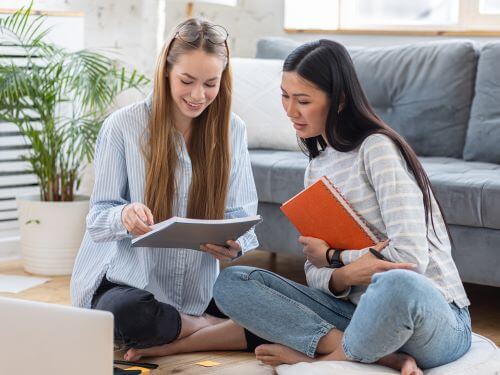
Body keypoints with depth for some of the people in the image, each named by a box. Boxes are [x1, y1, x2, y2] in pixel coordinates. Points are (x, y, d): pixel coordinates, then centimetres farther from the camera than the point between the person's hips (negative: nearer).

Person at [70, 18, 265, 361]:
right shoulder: (123, 126, -8)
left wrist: (235, 245, -23)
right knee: (125, 314, -38)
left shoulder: (232, 129, 1)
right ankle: (210, 327, -9)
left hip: (200, 287, 3)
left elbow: (241, 216, 3)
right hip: (128, 280, -3)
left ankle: (165, 340, -4)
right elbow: (98, 218, -5)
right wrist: (124, 216, -31)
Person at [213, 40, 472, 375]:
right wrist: (343, 277, -18)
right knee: (230, 283, -8)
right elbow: (316, 272, 7)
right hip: (360, 310, 7)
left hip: (434, 321, -7)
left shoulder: (378, 148, -11)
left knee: (397, 284, -44)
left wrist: (331, 257, -6)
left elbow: (410, 257, -21)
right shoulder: (317, 167, 12)